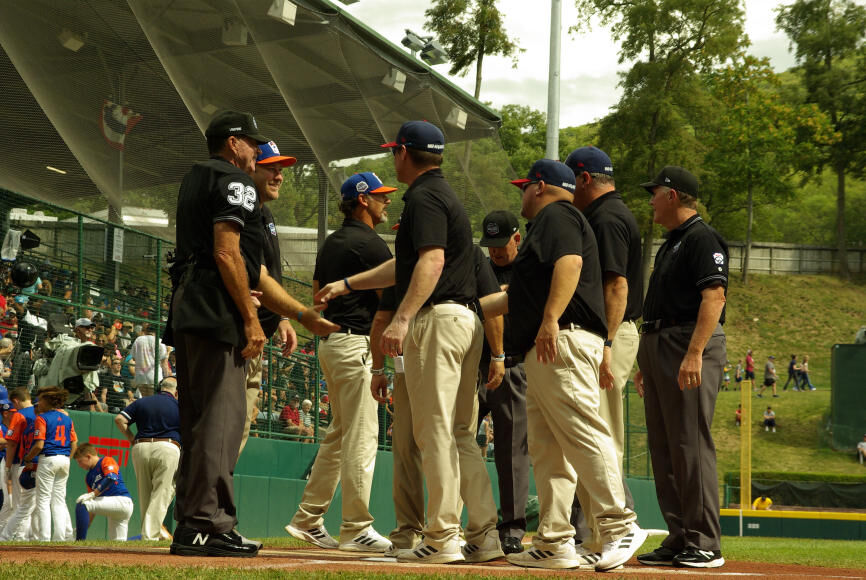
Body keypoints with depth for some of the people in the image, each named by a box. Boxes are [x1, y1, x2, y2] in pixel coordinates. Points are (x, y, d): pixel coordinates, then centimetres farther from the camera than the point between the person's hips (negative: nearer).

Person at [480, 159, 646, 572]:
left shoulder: (556, 217, 0)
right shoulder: (543, 226, 31)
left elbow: (569, 262, -20)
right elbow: (517, 297, 38)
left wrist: (551, 319, -31)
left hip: (563, 342, -11)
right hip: (544, 353, 11)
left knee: (582, 433, -16)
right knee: (546, 449, 7)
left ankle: (619, 527, -19)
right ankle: (554, 543, 5)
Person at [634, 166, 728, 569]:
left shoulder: (702, 238, -9)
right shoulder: (670, 243, 22)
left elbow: (714, 296, -20)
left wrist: (694, 354, -28)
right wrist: (646, 361, 22)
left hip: (690, 347, -10)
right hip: (657, 347, 10)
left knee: (691, 445, -11)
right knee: (663, 447, 9)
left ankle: (705, 545, -10)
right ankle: (679, 539, 12)